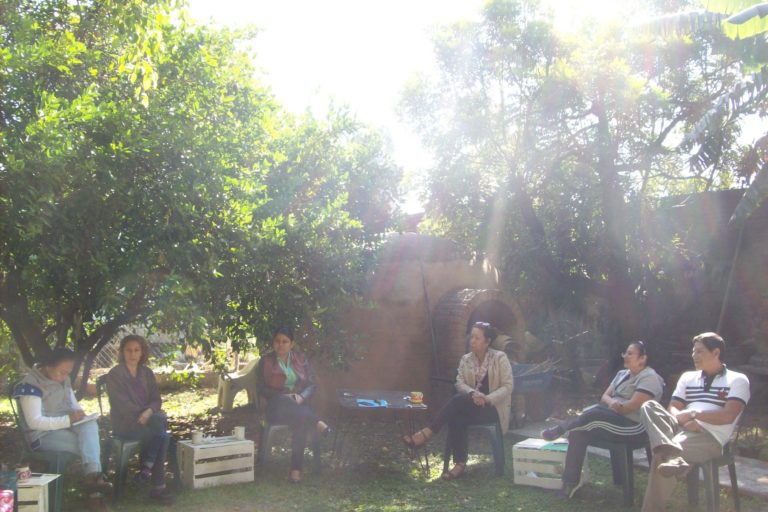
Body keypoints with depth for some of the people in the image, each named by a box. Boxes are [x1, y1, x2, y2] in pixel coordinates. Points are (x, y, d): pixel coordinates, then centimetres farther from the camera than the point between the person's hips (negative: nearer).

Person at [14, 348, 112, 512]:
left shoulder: (63, 380, 9)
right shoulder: (31, 385, -17)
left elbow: (73, 402, 20)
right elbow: (34, 422, -22)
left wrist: (78, 412, -5)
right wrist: (68, 420, -26)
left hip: (66, 425, 7)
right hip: (43, 434, -7)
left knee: (90, 425, -28)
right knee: (91, 445, -26)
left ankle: (92, 477, -39)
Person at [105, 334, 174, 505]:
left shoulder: (147, 373, 12)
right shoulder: (114, 374, -3)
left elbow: (156, 400, 6)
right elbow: (122, 405, -11)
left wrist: (149, 412, -16)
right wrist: (142, 416, -19)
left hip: (148, 419, 5)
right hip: (124, 424, -5)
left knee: (160, 418, -30)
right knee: (162, 435, -28)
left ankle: (147, 467, -20)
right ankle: (158, 486, -22)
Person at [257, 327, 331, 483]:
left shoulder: (301, 359, 10)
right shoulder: (266, 361, 5)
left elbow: (312, 384, 9)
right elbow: (262, 389, 1)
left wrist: (301, 396, -12)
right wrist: (284, 396, -14)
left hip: (299, 404, 1)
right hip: (277, 407, -1)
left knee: (301, 422, -35)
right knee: (283, 403, -40)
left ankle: (296, 469, -34)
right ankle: (317, 422, -34)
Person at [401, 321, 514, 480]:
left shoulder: (500, 358, -4)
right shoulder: (466, 359, 9)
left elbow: (508, 386, -9)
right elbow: (460, 383, 0)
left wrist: (487, 399, -23)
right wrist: (473, 394, -23)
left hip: (494, 407, -4)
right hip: (471, 405, 4)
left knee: (458, 400, -33)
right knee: (456, 418, -33)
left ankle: (427, 434, -33)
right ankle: (460, 464, -30)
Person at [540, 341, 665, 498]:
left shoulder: (649, 378, -9)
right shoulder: (622, 374, 18)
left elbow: (632, 406, -19)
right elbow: (604, 397, 11)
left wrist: (611, 405, -5)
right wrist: (612, 402, -13)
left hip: (635, 428, -8)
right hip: (614, 420, 8)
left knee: (592, 415, -29)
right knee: (579, 432, -15)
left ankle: (560, 429, -4)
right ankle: (570, 482, -14)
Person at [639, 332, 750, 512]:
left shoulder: (737, 380, 8)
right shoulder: (688, 377, 25)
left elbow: (728, 416, -8)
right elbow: (673, 409, 14)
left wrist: (693, 413, -9)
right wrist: (684, 420, -8)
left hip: (709, 438, -6)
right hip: (681, 430, 6)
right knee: (649, 406, -28)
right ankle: (671, 455, -50)